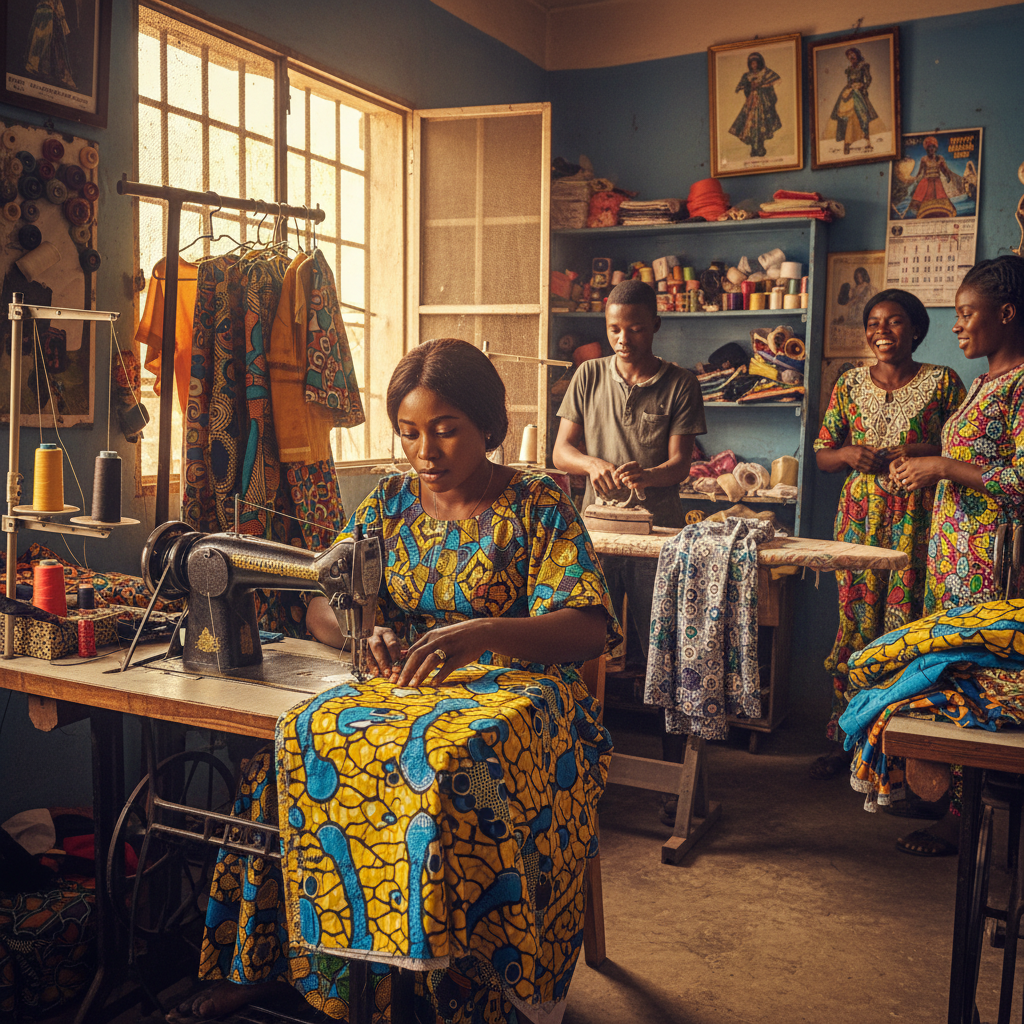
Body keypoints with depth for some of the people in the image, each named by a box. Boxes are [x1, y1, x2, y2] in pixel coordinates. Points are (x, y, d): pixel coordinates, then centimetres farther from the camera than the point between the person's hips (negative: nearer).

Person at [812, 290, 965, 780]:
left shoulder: (943, 382, 4)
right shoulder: (850, 382, 10)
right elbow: (821, 455, 12)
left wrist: (925, 452, -14)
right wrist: (847, 454, -9)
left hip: (917, 521, -2)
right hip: (860, 517, 2)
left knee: (905, 629, -5)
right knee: (854, 624, 2)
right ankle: (842, 738, 11)